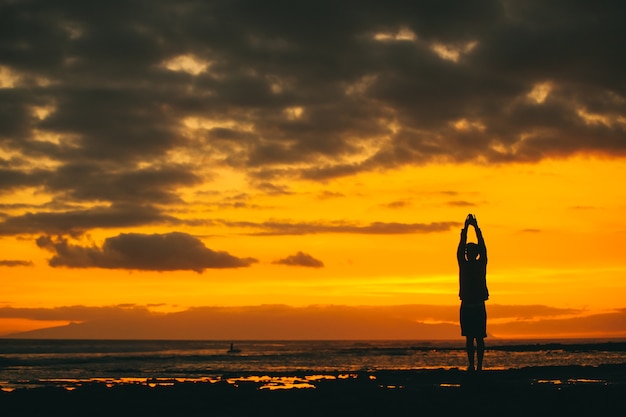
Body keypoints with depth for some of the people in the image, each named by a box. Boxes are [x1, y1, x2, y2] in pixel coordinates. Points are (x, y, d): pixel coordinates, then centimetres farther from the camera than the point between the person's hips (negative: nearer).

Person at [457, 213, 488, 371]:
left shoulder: (481, 264, 4)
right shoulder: (463, 264, 6)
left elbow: (482, 247, 0)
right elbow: (461, 247, 2)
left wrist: (476, 228, -3)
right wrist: (466, 228, -2)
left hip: (478, 306, -1)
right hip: (466, 305, 1)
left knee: (479, 337, -2)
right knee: (469, 337, 3)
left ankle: (479, 365, -5)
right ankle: (471, 364, 4)